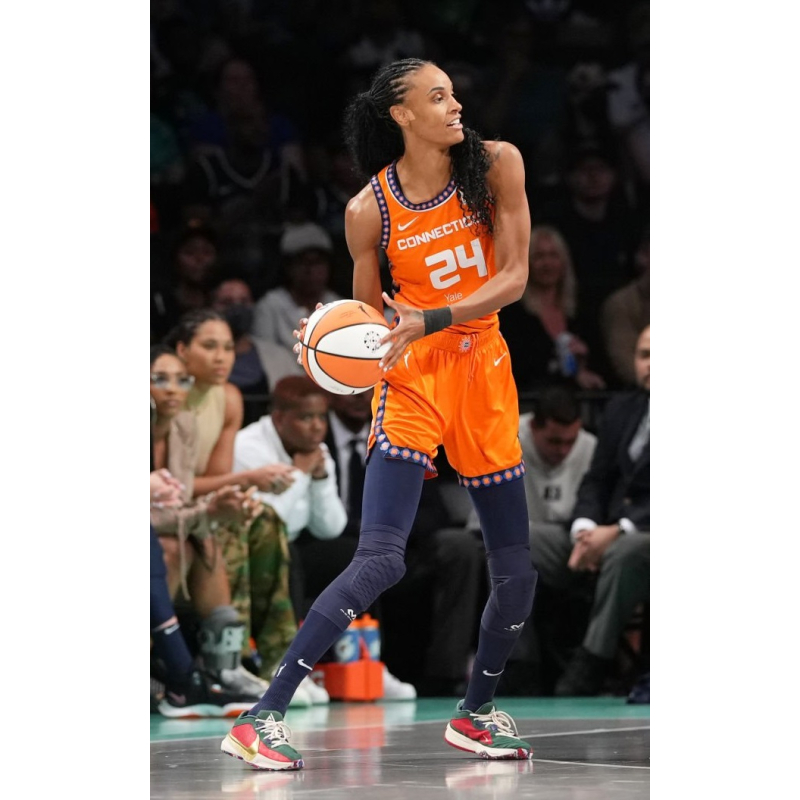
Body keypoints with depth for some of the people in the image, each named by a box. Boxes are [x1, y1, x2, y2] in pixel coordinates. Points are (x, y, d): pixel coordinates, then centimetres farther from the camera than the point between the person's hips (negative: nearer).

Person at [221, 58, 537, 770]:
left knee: (517, 570, 8)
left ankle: (476, 714, 33)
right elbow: (371, 319, 5)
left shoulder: (496, 165, -4)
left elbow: (515, 278, -9)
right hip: (411, 376, -4)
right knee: (380, 560, -20)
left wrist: (428, 322, -20)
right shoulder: (370, 210, -7)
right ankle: (262, 719, -19)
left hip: (486, 374, 4)